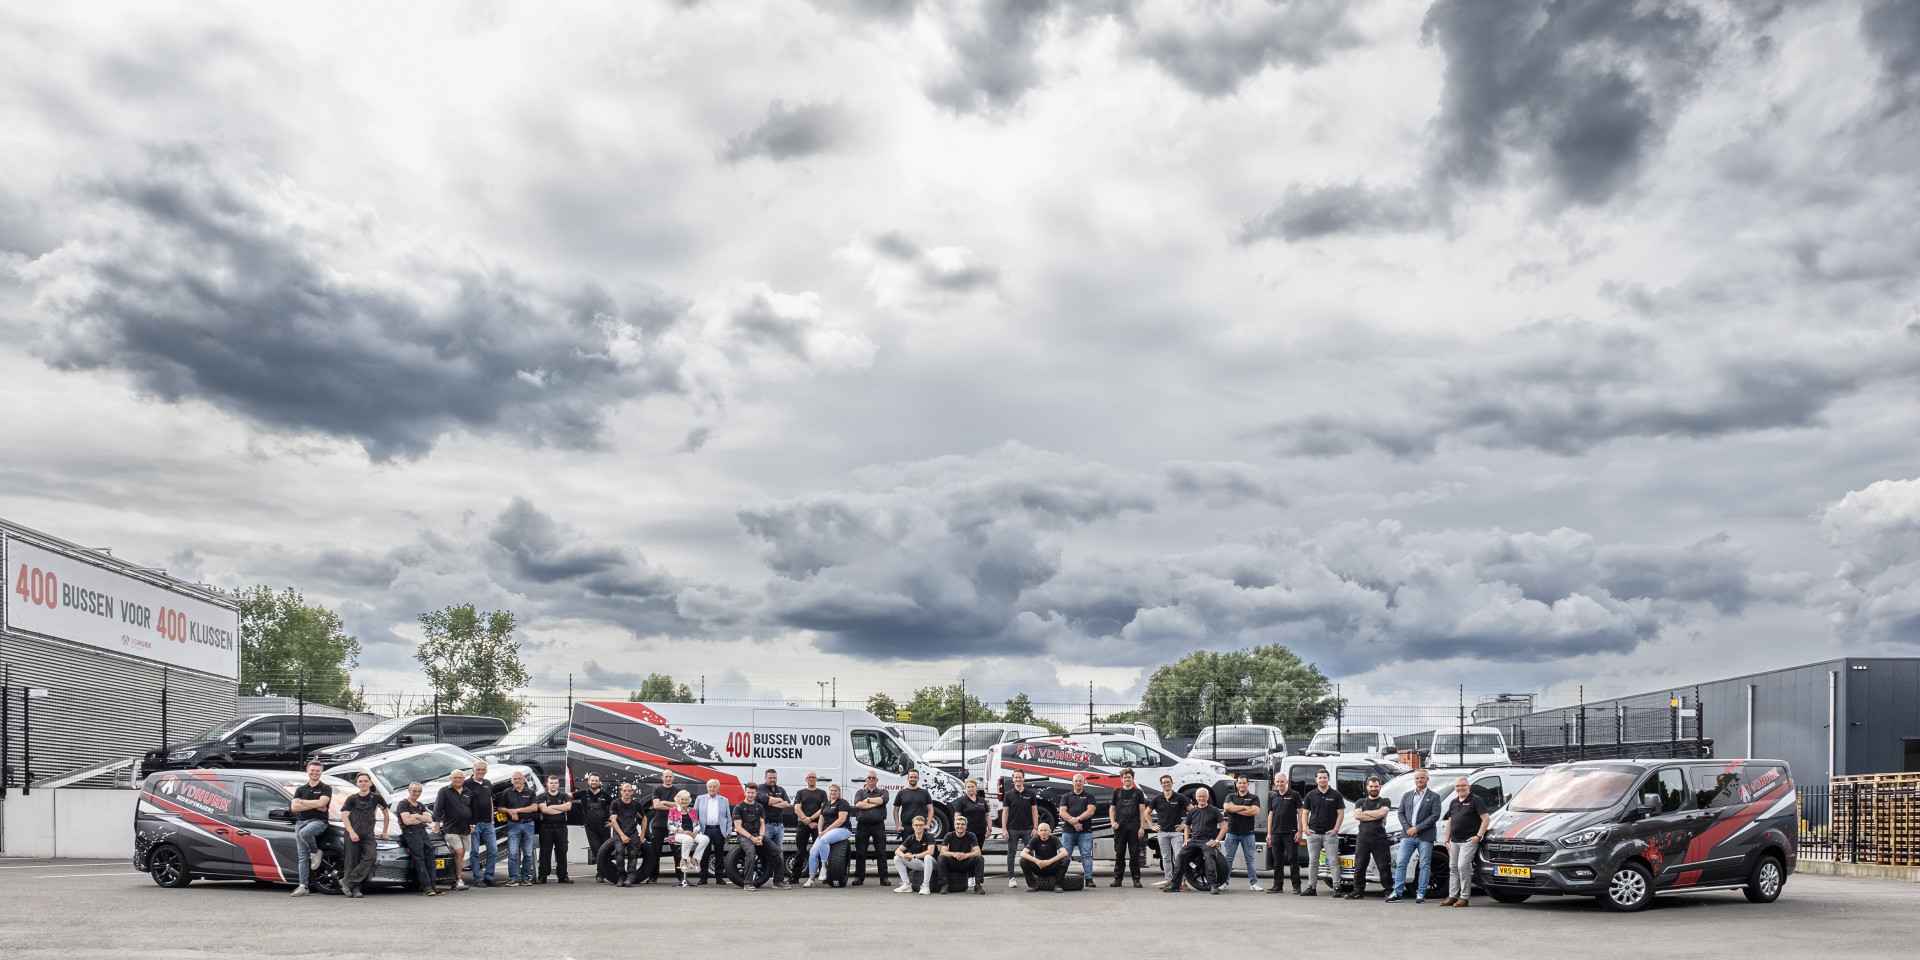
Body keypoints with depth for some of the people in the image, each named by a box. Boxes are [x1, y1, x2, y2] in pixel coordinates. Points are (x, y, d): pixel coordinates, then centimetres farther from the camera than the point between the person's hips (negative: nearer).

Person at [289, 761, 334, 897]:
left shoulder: (326, 788, 5)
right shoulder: (300, 789, 16)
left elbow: (321, 803, -14)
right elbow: (294, 807, 2)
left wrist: (302, 802, -5)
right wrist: (315, 806, -8)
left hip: (318, 821, -4)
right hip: (300, 822, 4)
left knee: (304, 832, -38)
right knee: (302, 856, -1)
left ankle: (316, 852, -10)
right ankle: (303, 886, -1)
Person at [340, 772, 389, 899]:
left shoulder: (376, 797, 9)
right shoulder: (352, 798, 6)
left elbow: (385, 813, 20)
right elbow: (344, 816, -4)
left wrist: (384, 832, 20)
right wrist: (351, 832, -18)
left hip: (368, 834, 0)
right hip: (353, 834, 0)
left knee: (370, 856, -21)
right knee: (352, 862, -5)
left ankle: (350, 882, -18)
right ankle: (355, 889, 0)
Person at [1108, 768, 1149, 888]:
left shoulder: (1138, 792, 7)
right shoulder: (1117, 792, 12)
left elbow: (1142, 810, 4)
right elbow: (1112, 809, 13)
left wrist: (1142, 827, -4)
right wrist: (1113, 822, -3)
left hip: (1134, 828, -1)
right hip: (1120, 827, 1)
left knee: (1135, 854, 0)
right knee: (1119, 854, 2)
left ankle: (1136, 879, 4)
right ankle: (1117, 879, 6)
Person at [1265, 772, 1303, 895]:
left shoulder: (1294, 795, 0)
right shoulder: (1272, 796, 12)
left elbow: (1300, 813, -1)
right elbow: (1270, 814, 14)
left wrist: (1300, 830, -7)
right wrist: (1269, 833, 10)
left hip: (1290, 833, -4)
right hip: (1276, 833, 4)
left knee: (1293, 859, -3)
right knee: (1277, 861, 7)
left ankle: (1296, 886, 2)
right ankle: (1277, 886, 13)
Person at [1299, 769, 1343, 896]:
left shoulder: (1335, 795, 3)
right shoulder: (1311, 795, 9)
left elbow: (1341, 813, 1)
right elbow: (1305, 812, 10)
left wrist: (1336, 829, -10)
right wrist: (1305, 827, -3)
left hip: (1330, 833, -3)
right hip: (1313, 833, 3)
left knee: (1334, 861, -6)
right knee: (1312, 861, 6)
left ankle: (1336, 887, -4)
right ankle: (1311, 887, 10)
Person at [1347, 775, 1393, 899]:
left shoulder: (1385, 801, 11)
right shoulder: (1360, 802, 19)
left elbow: (1382, 812, -10)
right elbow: (1357, 815, 0)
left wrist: (1365, 813, 0)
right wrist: (1376, 816, -4)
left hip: (1380, 839, -2)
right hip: (1362, 839, 2)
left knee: (1384, 866, -4)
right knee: (1359, 867, 1)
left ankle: (1389, 890, 1)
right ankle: (1358, 891, 6)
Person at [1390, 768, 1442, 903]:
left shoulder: (1434, 797, 4)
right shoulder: (1407, 795, 16)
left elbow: (1435, 815, -6)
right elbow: (1401, 813, 12)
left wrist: (1417, 828, -12)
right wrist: (1407, 828, -5)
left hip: (1425, 836, -3)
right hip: (1407, 835, 3)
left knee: (1424, 865, 0)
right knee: (1400, 863, -3)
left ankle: (1420, 894, 6)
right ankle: (1397, 892, -2)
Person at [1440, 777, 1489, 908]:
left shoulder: (1475, 801, -5)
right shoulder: (1453, 802, 17)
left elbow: (1486, 819, -9)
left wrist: (1479, 835, -15)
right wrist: (1447, 840, 16)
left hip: (1468, 841, -8)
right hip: (1454, 841, 8)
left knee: (1463, 866, -13)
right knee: (1453, 868, 9)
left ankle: (1464, 897, -7)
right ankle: (1452, 896, 15)